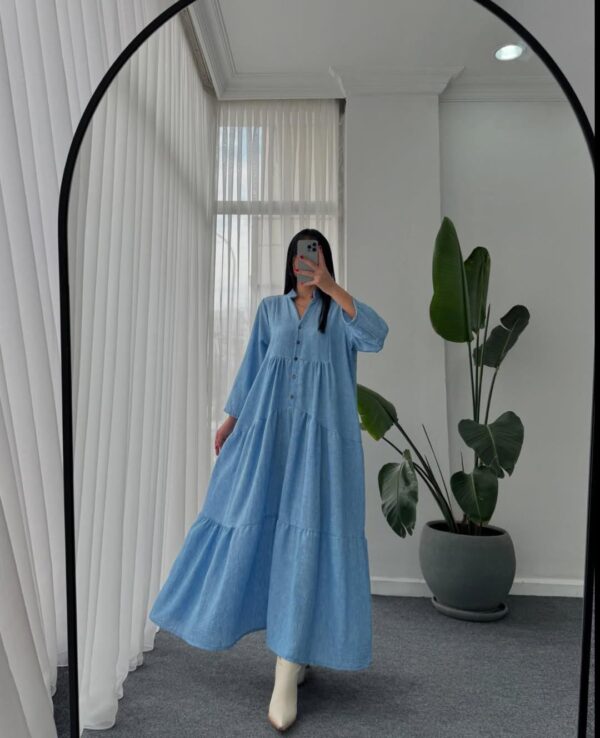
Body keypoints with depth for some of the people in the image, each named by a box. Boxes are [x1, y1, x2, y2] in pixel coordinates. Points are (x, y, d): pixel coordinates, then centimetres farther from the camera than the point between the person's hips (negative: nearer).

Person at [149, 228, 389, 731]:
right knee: (254, 524, 4)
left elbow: (375, 335, -12)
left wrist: (329, 286, -15)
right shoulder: (271, 308, 16)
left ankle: (287, 675, -1)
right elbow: (252, 366, 16)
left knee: (308, 535, -7)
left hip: (321, 433, -3)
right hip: (267, 428, 3)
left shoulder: (339, 310, 8)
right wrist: (231, 421, 13)